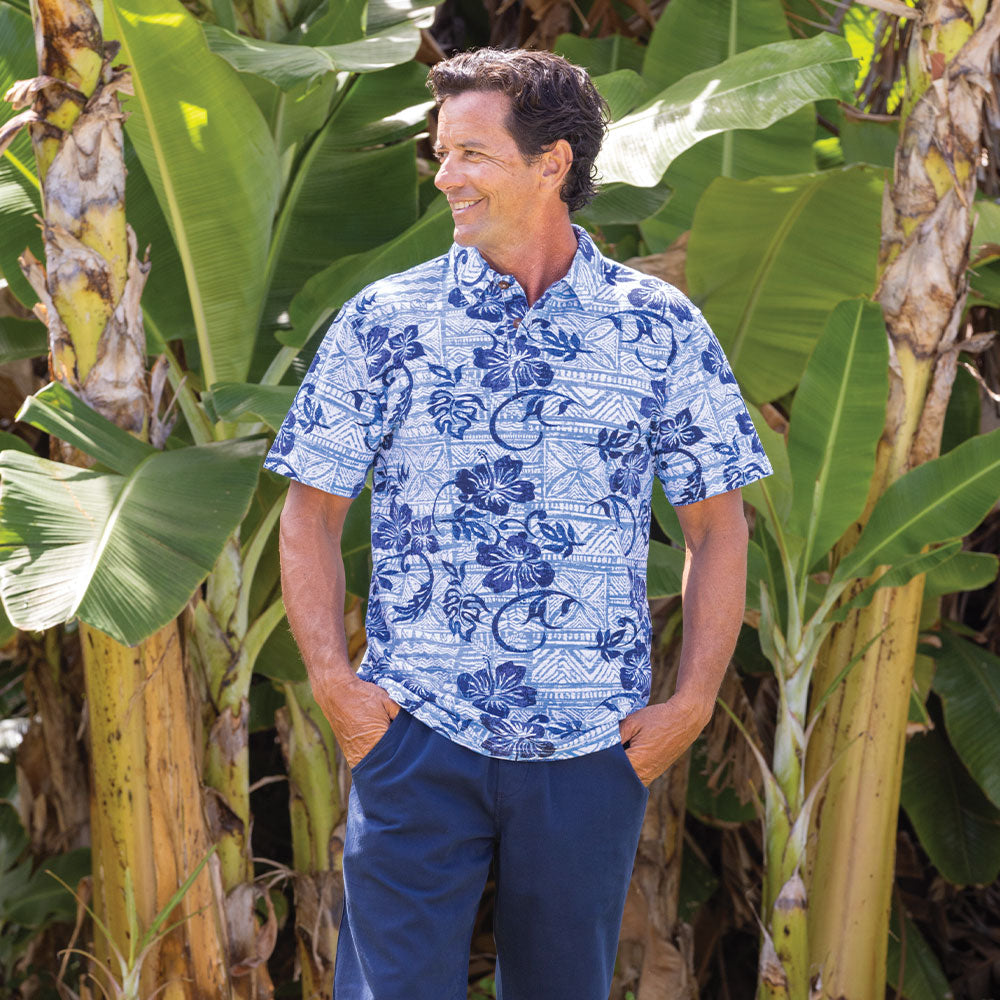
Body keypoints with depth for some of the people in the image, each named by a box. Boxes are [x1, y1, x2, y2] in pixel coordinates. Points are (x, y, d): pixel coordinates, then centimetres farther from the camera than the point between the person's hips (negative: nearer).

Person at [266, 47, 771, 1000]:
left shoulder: (662, 330, 3)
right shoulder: (382, 322, 2)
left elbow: (717, 525, 8)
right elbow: (311, 510, 6)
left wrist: (693, 700, -1)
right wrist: (332, 679, -5)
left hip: (595, 746, 1)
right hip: (417, 737, -1)